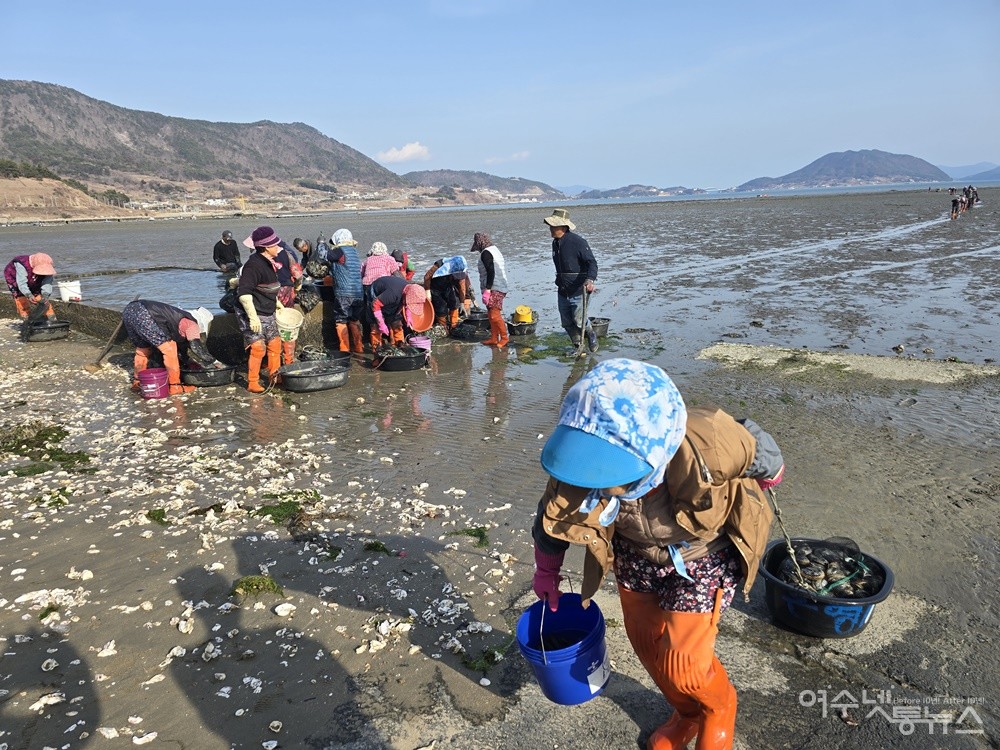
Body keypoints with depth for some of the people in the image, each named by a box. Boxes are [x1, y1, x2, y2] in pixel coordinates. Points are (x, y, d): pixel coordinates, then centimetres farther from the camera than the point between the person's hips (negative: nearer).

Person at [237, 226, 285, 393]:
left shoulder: (268, 262, 8)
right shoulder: (253, 265, -22)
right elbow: (244, 293, -27)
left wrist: (277, 303, 24)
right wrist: (253, 316, -30)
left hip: (267, 313, 9)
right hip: (252, 314, -9)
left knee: (275, 343, 12)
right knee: (258, 348, -9)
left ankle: (274, 376, 26)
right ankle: (252, 383, 2)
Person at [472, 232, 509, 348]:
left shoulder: (486, 253, -12)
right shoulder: (494, 250, 20)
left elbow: (491, 272, -21)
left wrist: (487, 290, -23)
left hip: (494, 289, -11)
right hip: (500, 288, 11)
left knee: (495, 315, -11)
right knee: (492, 314, 12)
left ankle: (504, 338, -5)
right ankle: (494, 338, 16)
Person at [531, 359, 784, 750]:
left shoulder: (707, 446, -43)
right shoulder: (580, 469, -32)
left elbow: (755, 444, -17)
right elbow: (551, 518, -9)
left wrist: (770, 471, 7)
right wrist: (546, 572, 8)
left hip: (703, 554, -3)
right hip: (636, 553, 4)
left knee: (682, 663, -8)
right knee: (645, 640, 15)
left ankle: (719, 707, 31)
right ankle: (687, 712, 48)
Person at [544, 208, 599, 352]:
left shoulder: (577, 242, -17)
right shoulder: (555, 243, 9)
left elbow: (591, 263, -20)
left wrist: (590, 279, -36)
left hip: (578, 291, -7)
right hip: (563, 292, 8)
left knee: (579, 320, -10)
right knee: (567, 324, 9)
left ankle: (591, 334, 22)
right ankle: (578, 347, 26)